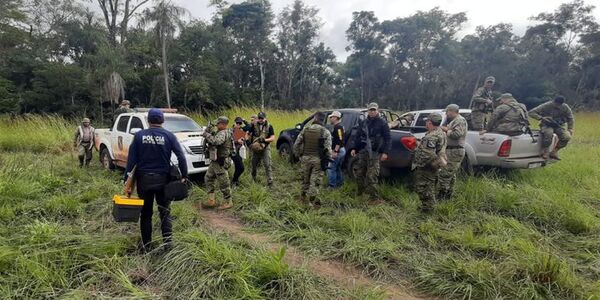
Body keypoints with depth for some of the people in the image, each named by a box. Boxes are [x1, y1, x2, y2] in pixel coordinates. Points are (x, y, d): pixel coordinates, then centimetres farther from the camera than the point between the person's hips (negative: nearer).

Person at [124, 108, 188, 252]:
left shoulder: (139, 135, -1)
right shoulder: (169, 136, -4)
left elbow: (131, 159, -3)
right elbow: (181, 156, -10)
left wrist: (127, 180, -1)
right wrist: (184, 175, -5)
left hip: (144, 179, 1)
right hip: (162, 179, -1)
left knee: (145, 213, 11)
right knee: (165, 211, 10)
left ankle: (146, 245, 17)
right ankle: (167, 241, 4)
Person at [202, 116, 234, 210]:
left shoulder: (223, 133, -19)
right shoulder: (220, 132, 13)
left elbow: (216, 141, -37)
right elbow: (214, 141, 16)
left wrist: (207, 135, -23)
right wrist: (209, 134, 0)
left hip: (221, 162, -11)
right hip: (214, 161, 11)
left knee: (223, 183, -2)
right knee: (208, 179, 16)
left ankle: (228, 202, 11)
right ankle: (211, 200, 22)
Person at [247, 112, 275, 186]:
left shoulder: (269, 126, -3)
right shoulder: (254, 126, 1)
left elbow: (273, 138, -6)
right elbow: (248, 134, 9)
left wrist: (265, 140, -22)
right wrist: (248, 140, -11)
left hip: (265, 148, -2)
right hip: (255, 148, 2)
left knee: (267, 164, -10)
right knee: (254, 165, 14)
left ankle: (270, 181, -7)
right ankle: (253, 180, 34)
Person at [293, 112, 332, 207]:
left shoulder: (305, 130, 1)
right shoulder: (325, 132, -8)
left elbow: (296, 144, 2)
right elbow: (328, 148, -13)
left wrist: (298, 155, 14)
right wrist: (328, 159, -1)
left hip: (305, 158, 4)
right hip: (318, 160, -3)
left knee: (305, 178, 19)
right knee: (315, 180, 5)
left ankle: (303, 196, 31)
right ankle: (312, 200, 8)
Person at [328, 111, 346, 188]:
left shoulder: (338, 127, -15)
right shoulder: (340, 126, 17)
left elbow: (340, 140, -24)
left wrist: (335, 151, -26)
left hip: (338, 151, -11)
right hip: (342, 150, 11)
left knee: (330, 168, -7)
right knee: (337, 168, 19)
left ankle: (332, 185, -5)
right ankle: (339, 183, 27)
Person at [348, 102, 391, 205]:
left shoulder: (382, 123, 2)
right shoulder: (363, 123, 15)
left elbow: (387, 139, -1)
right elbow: (356, 136, 17)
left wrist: (385, 152, -10)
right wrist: (353, 148, 6)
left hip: (374, 153, -5)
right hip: (363, 152, 5)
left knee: (371, 176, -11)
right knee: (359, 173, 10)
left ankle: (373, 198, -6)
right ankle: (360, 193, 27)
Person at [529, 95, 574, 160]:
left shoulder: (565, 107, -3)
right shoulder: (546, 106, -14)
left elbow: (571, 118, 11)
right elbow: (531, 113, -17)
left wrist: (570, 129, -1)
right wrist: (541, 118, -30)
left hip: (559, 126, 4)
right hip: (547, 125, -4)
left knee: (567, 137, -24)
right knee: (548, 133, -39)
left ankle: (554, 152, -4)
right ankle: (545, 152, -21)